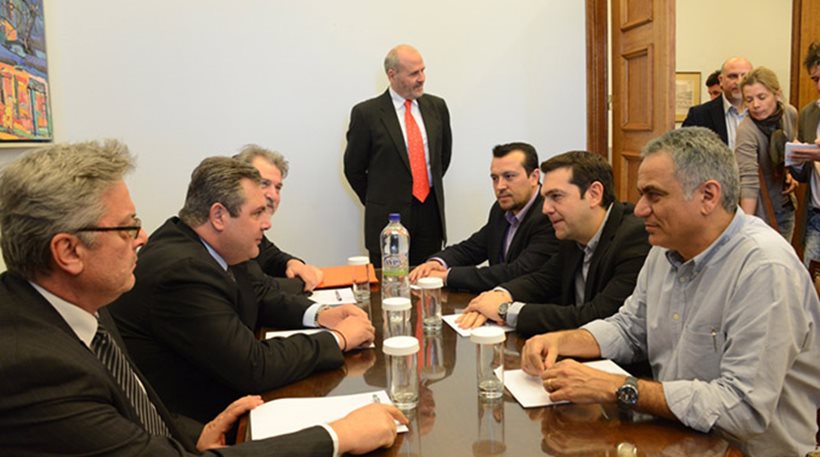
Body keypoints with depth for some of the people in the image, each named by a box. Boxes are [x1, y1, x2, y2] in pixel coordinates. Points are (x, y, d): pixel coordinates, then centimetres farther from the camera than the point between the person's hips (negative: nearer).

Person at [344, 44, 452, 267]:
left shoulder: (437, 106, 6)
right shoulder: (366, 113, -7)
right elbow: (353, 168, 0)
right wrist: (377, 202, 6)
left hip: (431, 213, 4)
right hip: (388, 218, -3)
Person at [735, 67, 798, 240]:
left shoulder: (791, 113, -5)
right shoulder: (746, 131, -25)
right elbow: (749, 180, -32)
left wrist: (789, 173, 0)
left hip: (786, 206, 6)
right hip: (761, 210, -6)